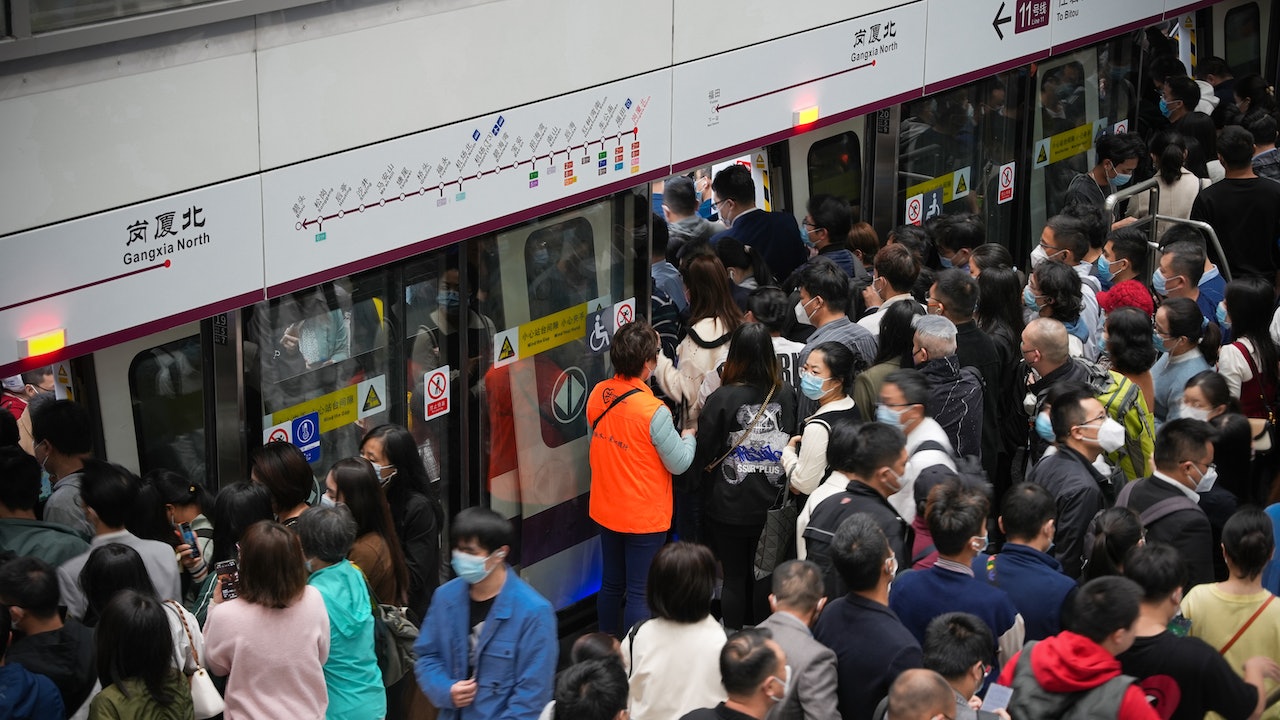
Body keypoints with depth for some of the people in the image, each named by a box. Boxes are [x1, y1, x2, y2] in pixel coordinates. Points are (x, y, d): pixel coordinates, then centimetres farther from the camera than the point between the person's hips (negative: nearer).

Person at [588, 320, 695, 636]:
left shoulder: (597, 395, -6)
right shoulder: (653, 411, -25)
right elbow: (678, 463, -15)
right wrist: (689, 437, 4)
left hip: (606, 512, 6)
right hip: (645, 516, -6)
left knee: (611, 584, 19)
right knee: (640, 594, 4)